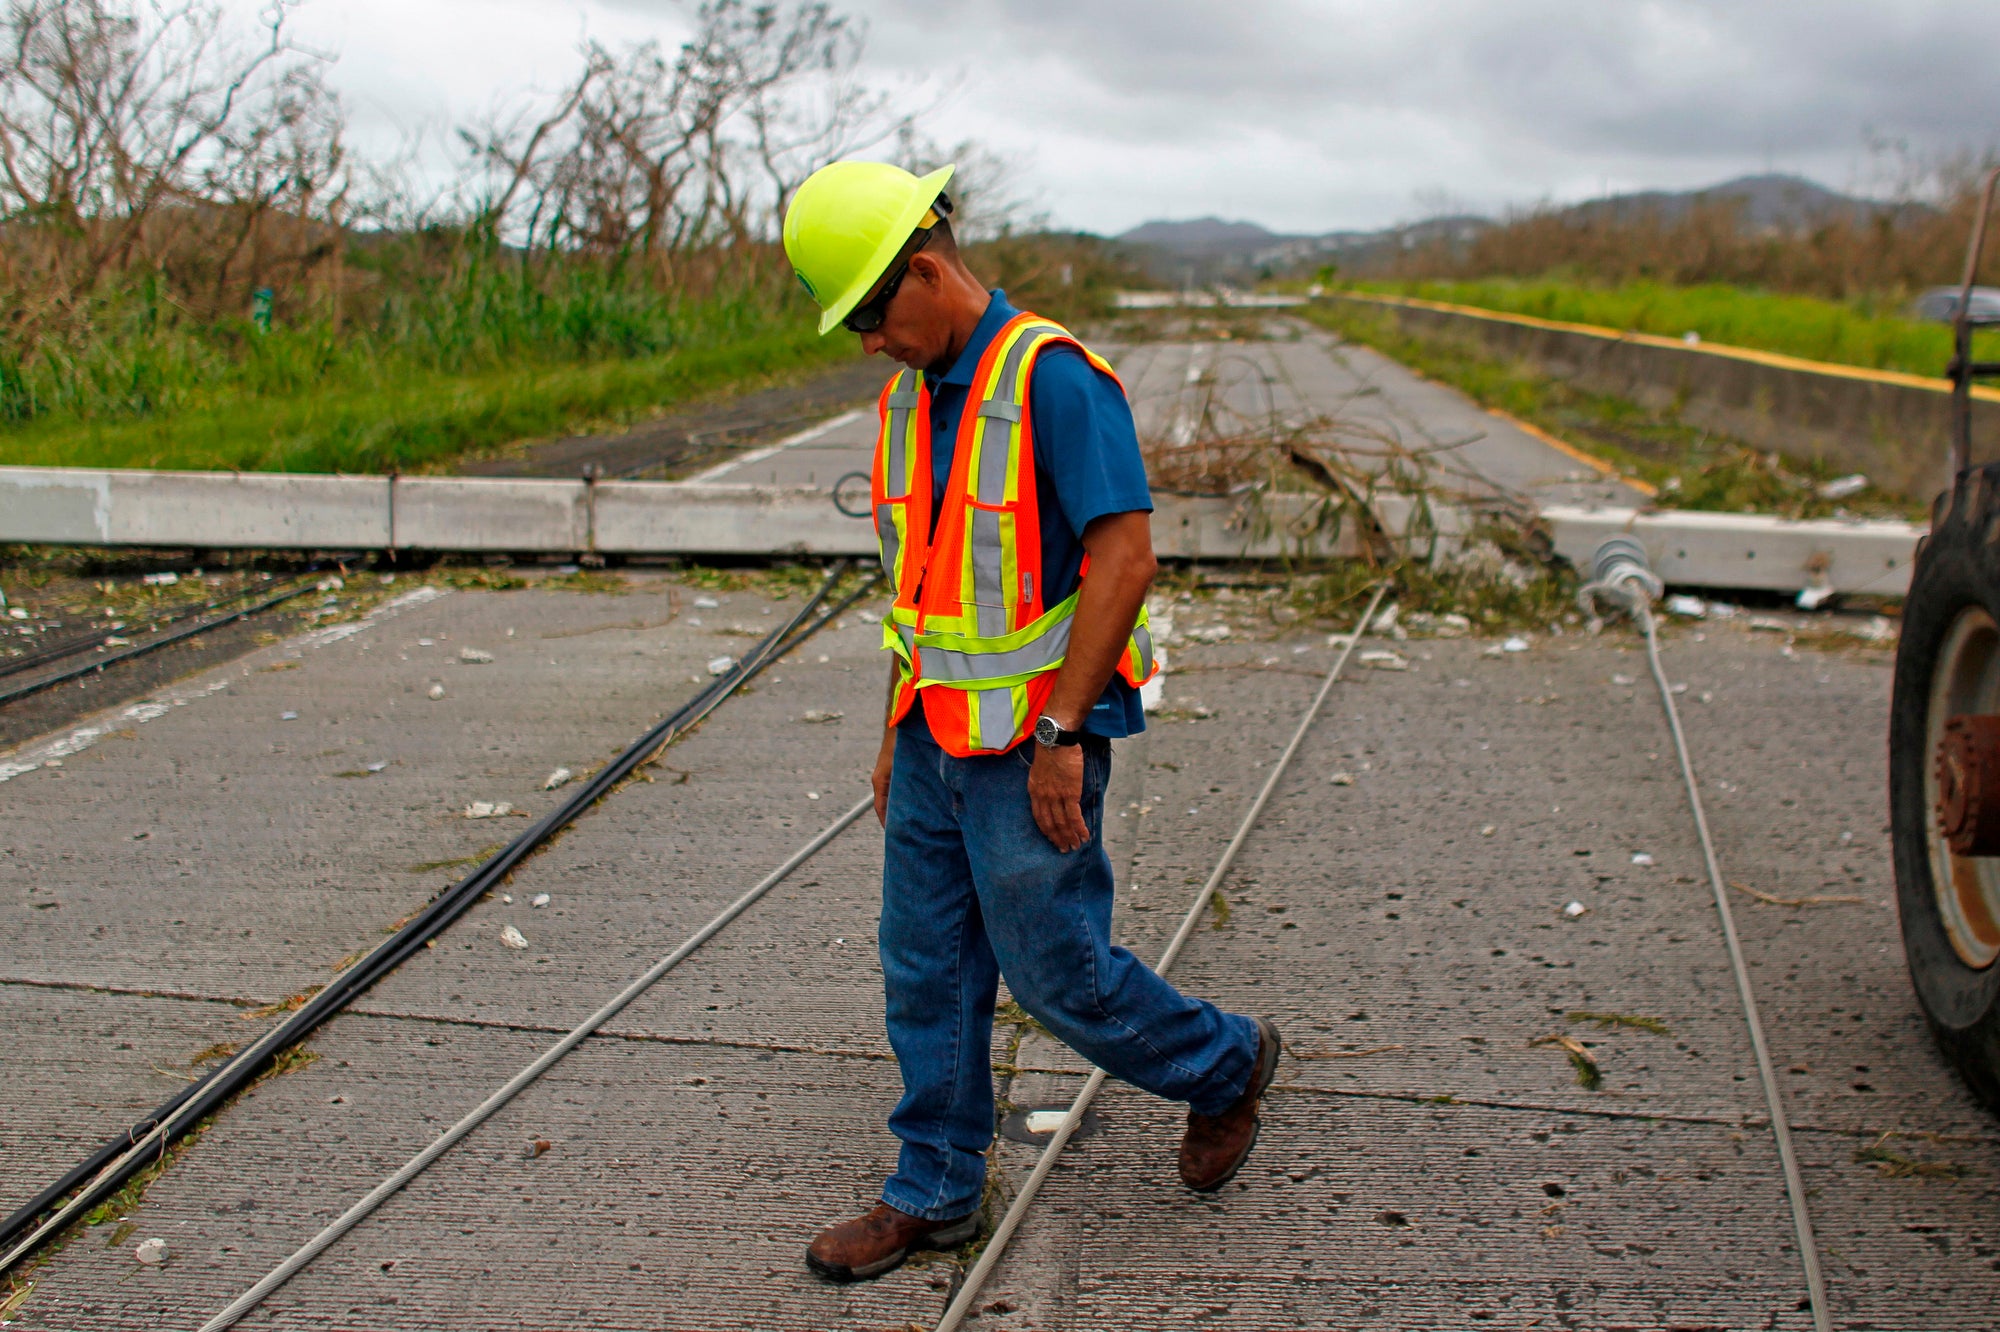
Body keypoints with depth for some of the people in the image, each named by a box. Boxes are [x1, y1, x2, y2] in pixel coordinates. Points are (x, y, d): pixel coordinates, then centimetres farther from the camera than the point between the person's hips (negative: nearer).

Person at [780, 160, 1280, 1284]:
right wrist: (899, 731, 18)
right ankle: (936, 1191, 25)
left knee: (1056, 968, 2)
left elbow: (1125, 558, -21)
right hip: (939, 736, 8)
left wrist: (1060, 735, -22)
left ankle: (1226, 1064, 27)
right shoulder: (911, 396, 10)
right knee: (928, 967, 11)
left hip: (1034, 744, -8)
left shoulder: (1052, 377, -17)